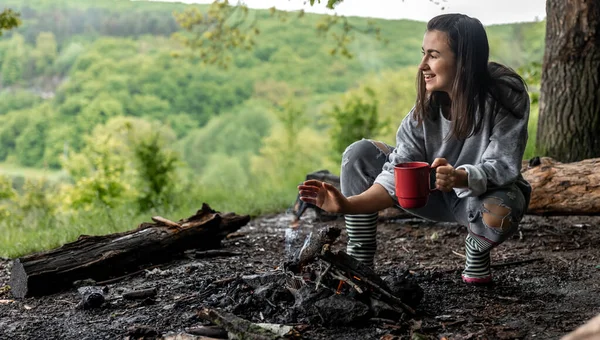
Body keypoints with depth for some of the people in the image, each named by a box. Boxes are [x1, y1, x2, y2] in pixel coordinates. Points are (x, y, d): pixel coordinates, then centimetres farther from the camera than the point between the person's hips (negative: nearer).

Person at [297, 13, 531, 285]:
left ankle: (476, 252, -3)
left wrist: (460, 177, -49)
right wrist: (348, 205, -33)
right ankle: (359, 265, -8)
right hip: (437, 195, 4)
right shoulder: (428, 105, -14)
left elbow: (503, 166, -27)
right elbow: (398, 172, -18)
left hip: (488, 194, -3)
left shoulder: (505, 97, -25)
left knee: (497, 213, -42)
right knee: (359, 155, -13)